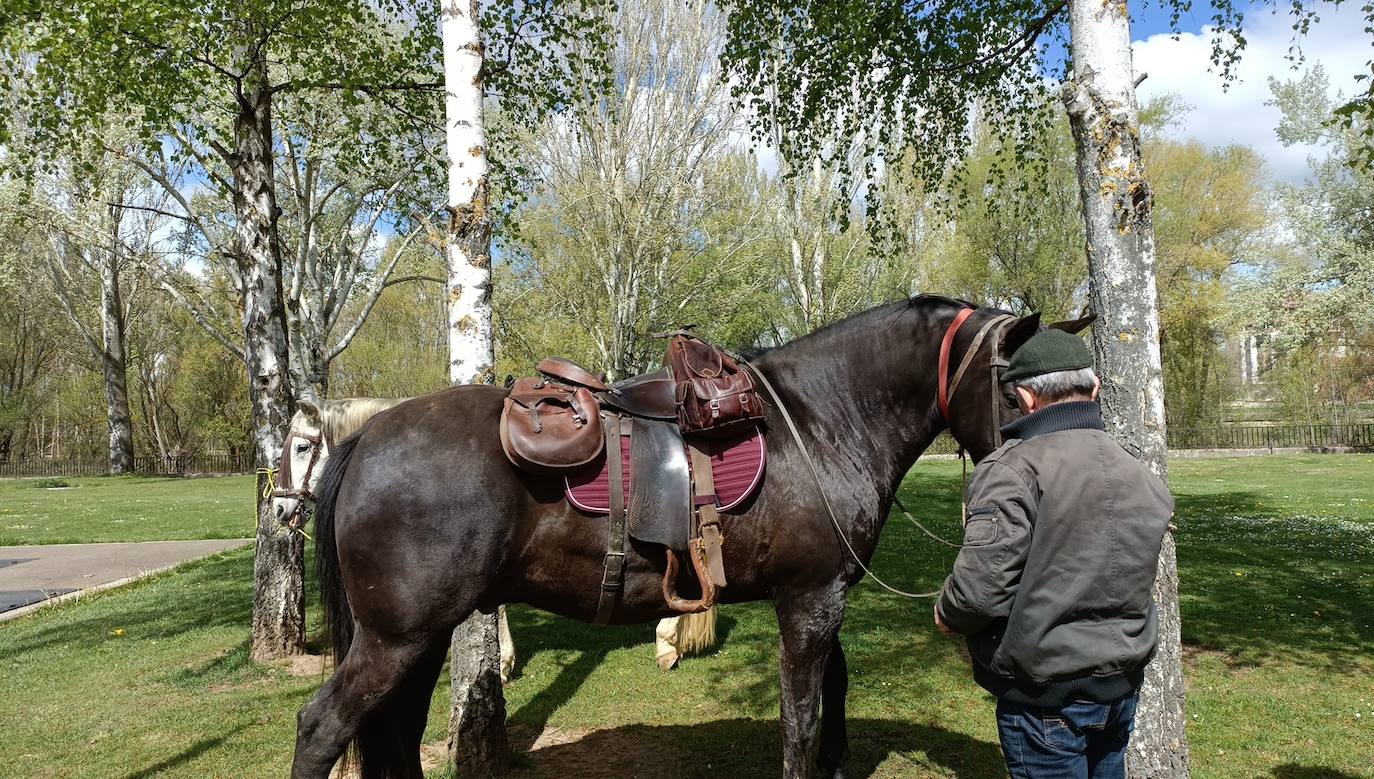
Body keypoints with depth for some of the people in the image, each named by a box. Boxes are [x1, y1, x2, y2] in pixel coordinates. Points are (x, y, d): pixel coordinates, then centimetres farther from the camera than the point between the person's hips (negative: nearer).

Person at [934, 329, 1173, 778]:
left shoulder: (1015, 467, -21)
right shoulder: (1141, 476, 4)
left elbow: (982, 587, -25)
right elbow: (1132, 579, 11)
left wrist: (947, 614, -6)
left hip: (1046, 695, -7)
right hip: (1124, 683, 7)